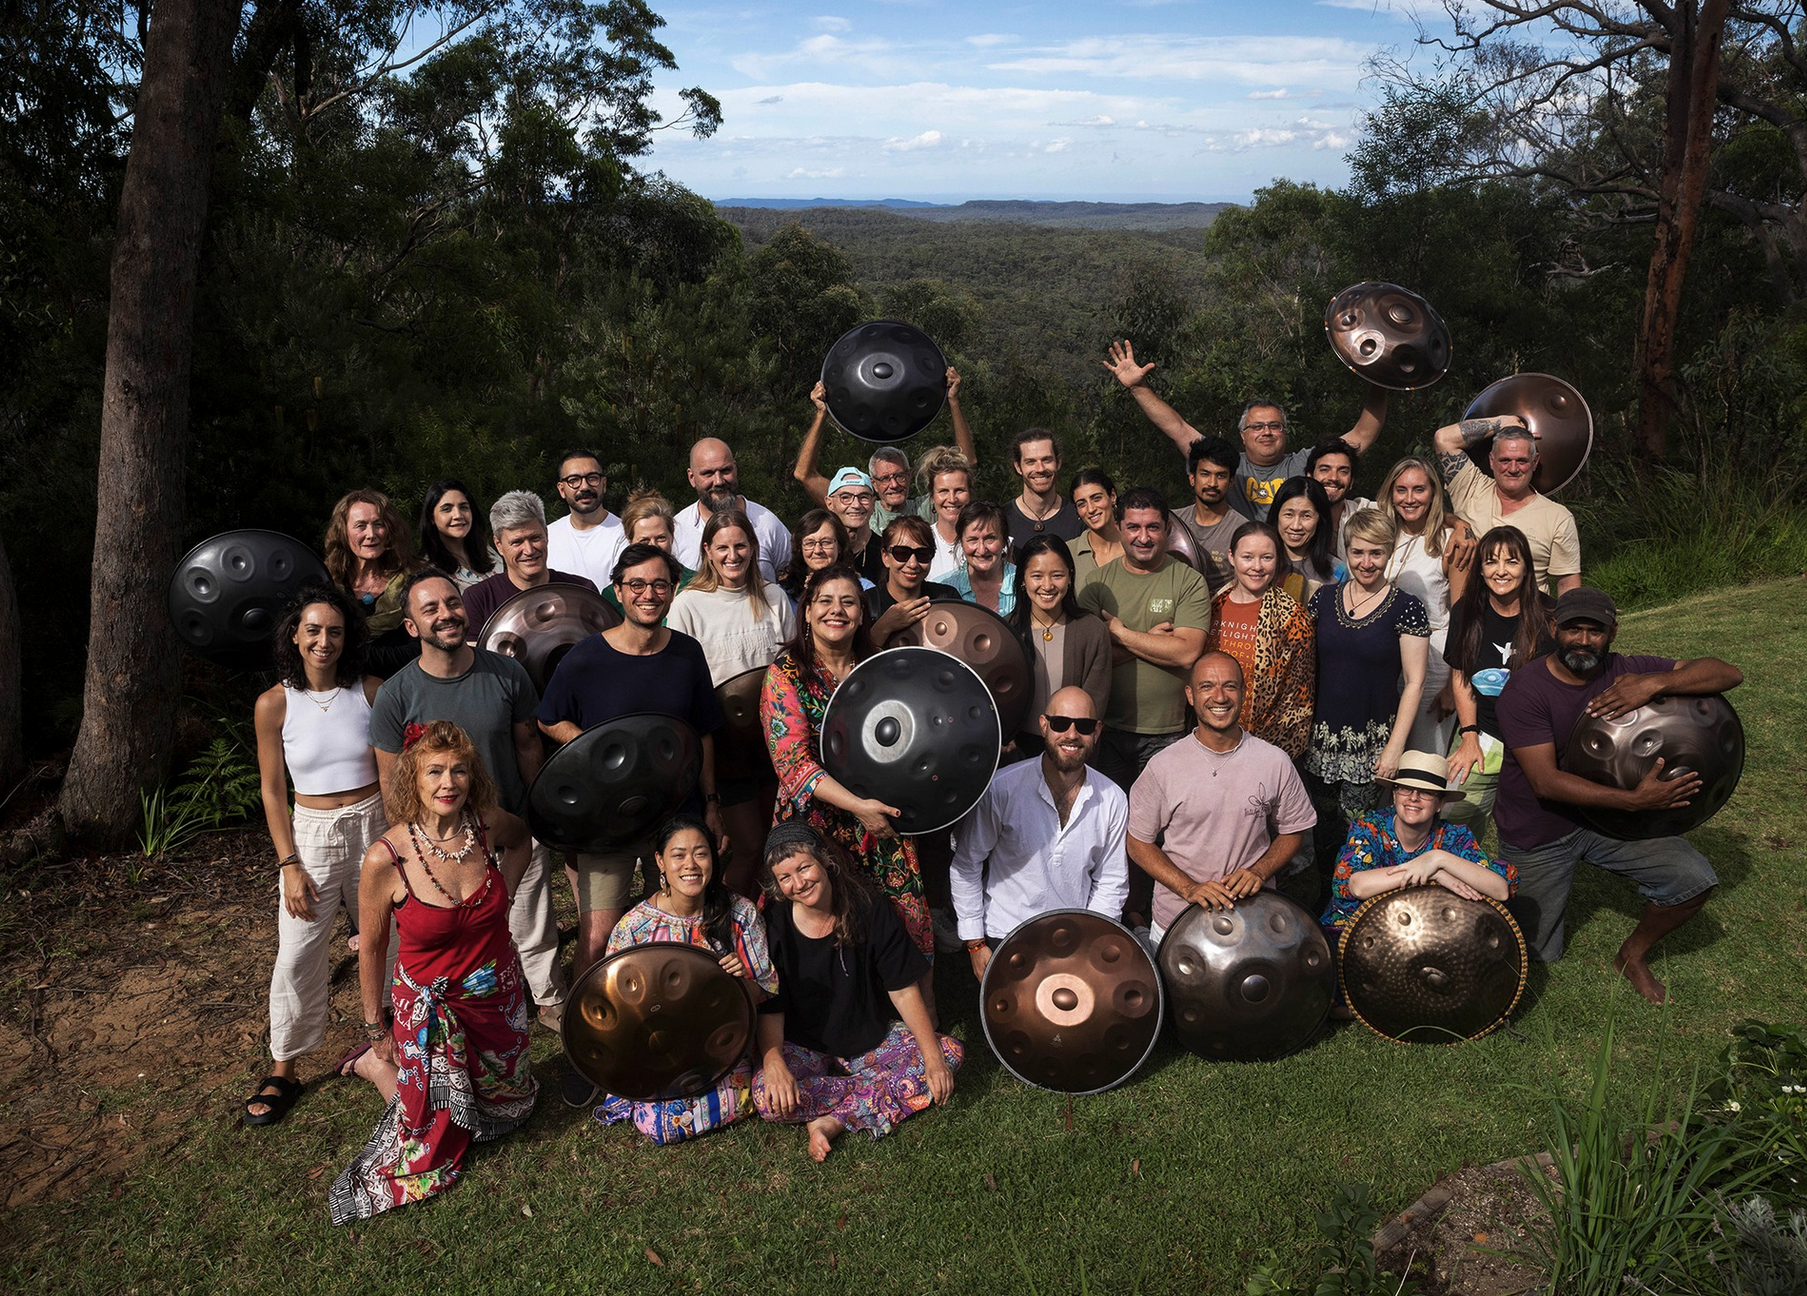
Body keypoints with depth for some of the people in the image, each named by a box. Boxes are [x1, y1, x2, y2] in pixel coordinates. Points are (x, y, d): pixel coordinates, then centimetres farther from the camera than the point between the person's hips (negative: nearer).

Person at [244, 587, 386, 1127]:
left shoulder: (371, 691, -6)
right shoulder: (275, 704, -8)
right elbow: (272, 789, -2)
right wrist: (289, 864, -6)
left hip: (374, 825, 1)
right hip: (312, 834, -1)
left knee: (390, 941, 12)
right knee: (297, 956, 0)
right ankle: (283, 1071, 17)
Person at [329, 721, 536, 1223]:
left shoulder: (490, 825, -16)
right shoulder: (386, 857, -24)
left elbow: (522, 838, 12)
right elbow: (371, 948, -9)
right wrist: (375, 1028, 1)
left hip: (499, 996, 4)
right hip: (428, 1007, -4)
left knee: (512, 1103, 25)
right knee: (437, 1141, 10)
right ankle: (378, 1065, 32)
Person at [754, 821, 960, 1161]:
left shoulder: (869, 910, -11)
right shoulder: (773, 925, -12)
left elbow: (903, 991, -8)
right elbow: (770, 1008, -10)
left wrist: (932, 1055, -16)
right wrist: (772, 1062, -29)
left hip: (873, 1041, 2)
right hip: (806, 1051, -2)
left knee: (951, 1053, -18)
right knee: (767, 1097, -32)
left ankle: (833, 1120, -20)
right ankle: (887, 1095, -15)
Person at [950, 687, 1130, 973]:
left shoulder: (1112, 799, -4)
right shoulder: (1002, 788, -14)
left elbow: (1111, 882, 6)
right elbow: (966, 864, -6)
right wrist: (975, 942, -5)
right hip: (1004, 940, -2)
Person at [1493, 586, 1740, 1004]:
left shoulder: (1625, 673, -10)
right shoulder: (1524, 689, -24)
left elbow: (1728, 673, -16)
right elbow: (1546, 781, -29)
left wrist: (1655, 683, -34)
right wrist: (1634, 800, -37)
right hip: (1536, 836, -4)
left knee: (1696, 879, -15)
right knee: (1539, 954, 4)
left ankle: (1632, 955, 14)